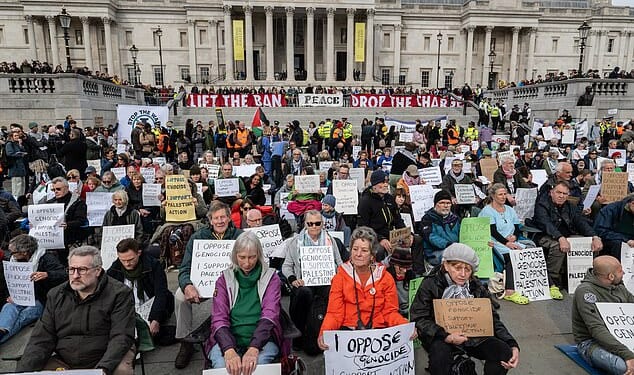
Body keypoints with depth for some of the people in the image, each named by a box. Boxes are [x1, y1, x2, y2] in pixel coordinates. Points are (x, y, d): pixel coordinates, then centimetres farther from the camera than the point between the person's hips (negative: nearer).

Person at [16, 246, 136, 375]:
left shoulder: (120, 294, -11)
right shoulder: (55, 295, 6)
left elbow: (121, 336, -17)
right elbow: (42, 339, 4)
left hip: (107, 361, -4)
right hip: (64, 362, 5)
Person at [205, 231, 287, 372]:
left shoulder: (270, 277, 3)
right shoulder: (225, 279, 6)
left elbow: (269, 315, -10)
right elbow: (219, 318, -5)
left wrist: (253, 348, -28)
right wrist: (229, 350, -25)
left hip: (261, 339, -1)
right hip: (228, 340, 1)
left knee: (256, 363, -32)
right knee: (221, 365, -30)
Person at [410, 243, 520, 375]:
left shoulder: (477, 287, 2)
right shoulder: (431, 284, -9)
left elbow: (493, 319, 4)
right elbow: (418, 318, -14)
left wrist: (513, 345, -12)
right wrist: (446, 336, -27)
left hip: (473, 336, 4)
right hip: (440, 336, -3)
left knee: (504, 352, -18)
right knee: (440, 352, -35)